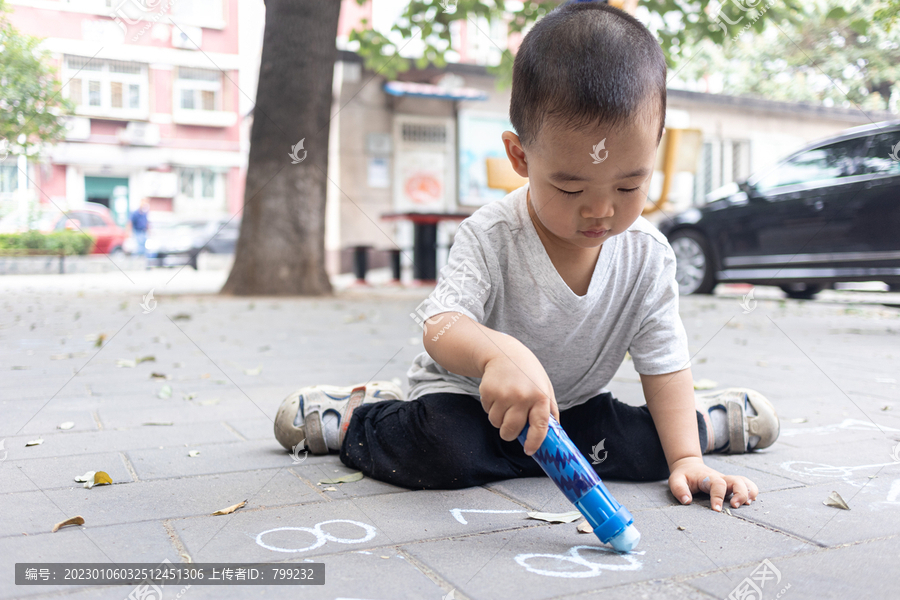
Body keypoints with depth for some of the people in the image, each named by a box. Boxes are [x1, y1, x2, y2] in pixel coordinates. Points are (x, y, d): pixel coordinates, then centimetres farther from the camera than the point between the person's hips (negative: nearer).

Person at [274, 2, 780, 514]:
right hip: (468, 395, -3)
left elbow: (664, 362, -8)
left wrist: (685, 460, -17)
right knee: (438, 451, -31)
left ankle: (705, 421, 14)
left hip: (575, 402, 4)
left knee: (645, 448, -19)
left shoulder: (649, 255, -14)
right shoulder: (491, 236, -25)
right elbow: (442, 327, -35)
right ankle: (355, 418, -1)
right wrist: (497, 350, -58)